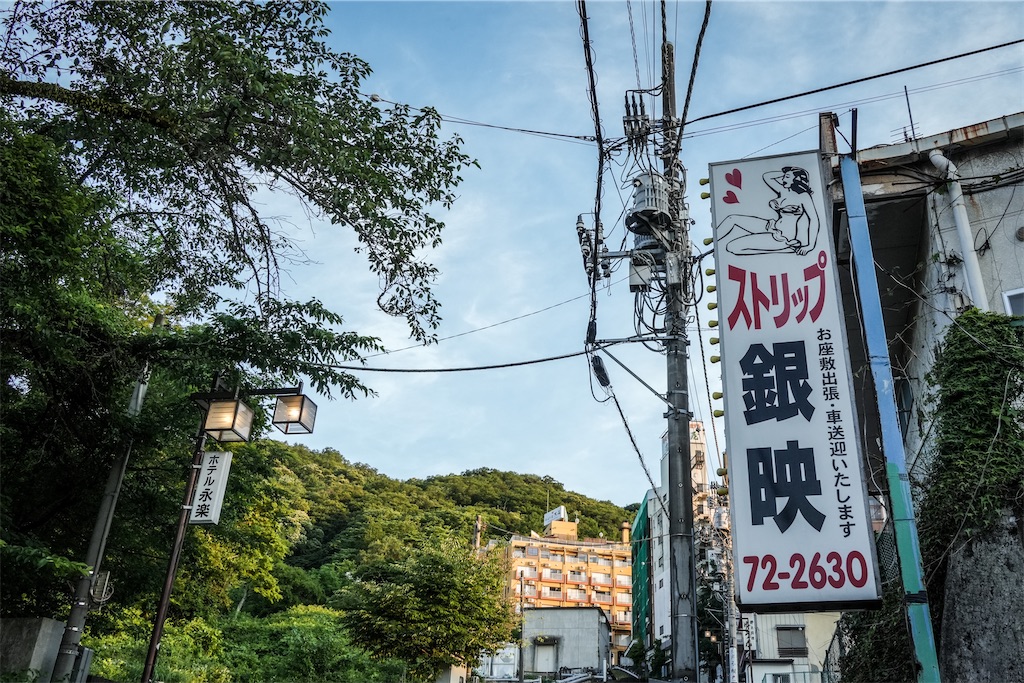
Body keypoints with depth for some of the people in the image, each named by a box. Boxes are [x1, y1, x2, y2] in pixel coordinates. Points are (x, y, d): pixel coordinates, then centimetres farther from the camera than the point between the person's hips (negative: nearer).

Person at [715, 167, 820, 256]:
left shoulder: (803, 196, -12)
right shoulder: (783, 191, 8)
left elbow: (814, 220, -16)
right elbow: (766, 176, 19)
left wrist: (810, 246, -20)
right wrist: (785, 172, 9)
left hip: (785, 238, -8)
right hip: (773, 227, 8)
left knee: (732, 247, -21)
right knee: (732, 219, 1)